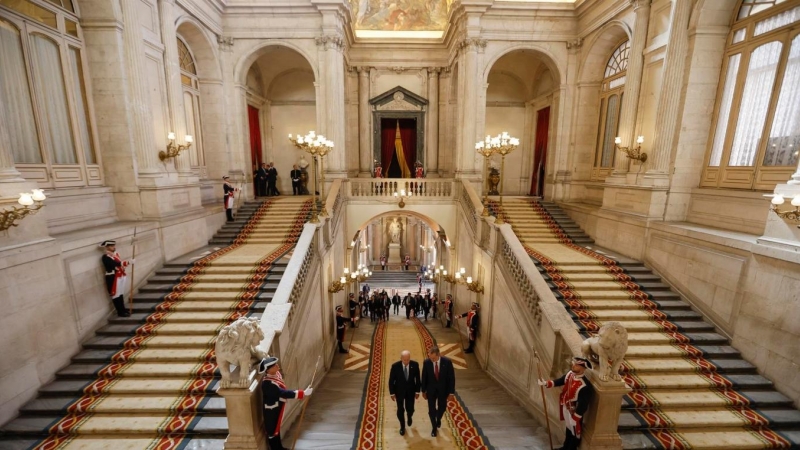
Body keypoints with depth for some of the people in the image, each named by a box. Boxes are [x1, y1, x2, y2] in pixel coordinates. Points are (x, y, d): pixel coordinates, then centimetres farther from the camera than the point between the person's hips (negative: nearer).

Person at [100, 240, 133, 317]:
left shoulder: (115, 254, 11)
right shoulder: (105, 257, -14)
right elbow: (115, 264, -27)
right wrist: (128, 262, -34)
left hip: (121, 276, 8)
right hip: (112, 278, -8)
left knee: (120, 294, 15)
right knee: (116, 295, 0)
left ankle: (123, 310, 24)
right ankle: (120, 312, 6)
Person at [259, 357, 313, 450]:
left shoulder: (276, 373, -10)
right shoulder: (268, 383, -37)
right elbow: (283, 393, -40)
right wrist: (303, 393, -42)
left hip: (278, 407, 9)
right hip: (271, 410, -9)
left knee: (277, 427, 26)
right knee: (272, 430, 14)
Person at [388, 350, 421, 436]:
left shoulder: (415, 364, -20)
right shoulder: (395, 366, -24)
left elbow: (417, 378, -6)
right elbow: (391, 380, -11)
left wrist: (417, 391, 0)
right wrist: (392, 393, -7)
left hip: (411, 391, 1)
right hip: (399, 391, -1)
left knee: (410, 409, 11)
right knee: (400, 410, 10)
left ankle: (409, 417, 48)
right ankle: (402, 426, 38)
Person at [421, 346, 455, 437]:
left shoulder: (447, 362, -23)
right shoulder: (426, 362, -21)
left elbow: (451, 377, -12)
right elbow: (424, 377, -6)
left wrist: (451, 392, -9)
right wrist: (423, 390, 2)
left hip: (443, 389, 0)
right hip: (431, 390, 0)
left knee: (442, 408, 19)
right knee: (431, 410, 9)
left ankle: (438, 419, 53)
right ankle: (434, 427, 36)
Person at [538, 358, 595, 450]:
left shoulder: (585, 387, -35)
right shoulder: (570, 374, -13)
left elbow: (583, 406, -28)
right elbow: (560, 381, 3)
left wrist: (575, 419, -20)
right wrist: (546, 383, -9)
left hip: (575, 413, -7)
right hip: (566, 409, 8)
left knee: (574, 432, 17)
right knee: (568, 429, 29)